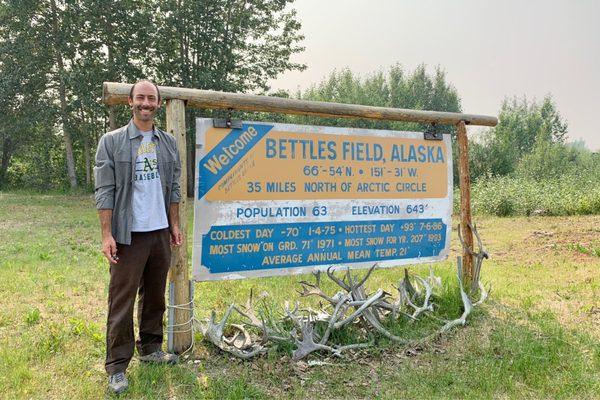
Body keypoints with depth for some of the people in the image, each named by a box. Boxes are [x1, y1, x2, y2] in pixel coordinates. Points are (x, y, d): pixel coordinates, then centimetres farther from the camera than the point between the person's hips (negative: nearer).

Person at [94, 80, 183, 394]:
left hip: (161, 232, 5)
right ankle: (117, 367, 11)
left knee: (155, 294, 14)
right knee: (122, 300, 0)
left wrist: (175, 225, 9)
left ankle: (150, 348, 31)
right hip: (128, 235, -4)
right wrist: (107, 234, -12)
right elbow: (104, 191, -7)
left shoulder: (169, 143, 10)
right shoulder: (111, 141, -3)